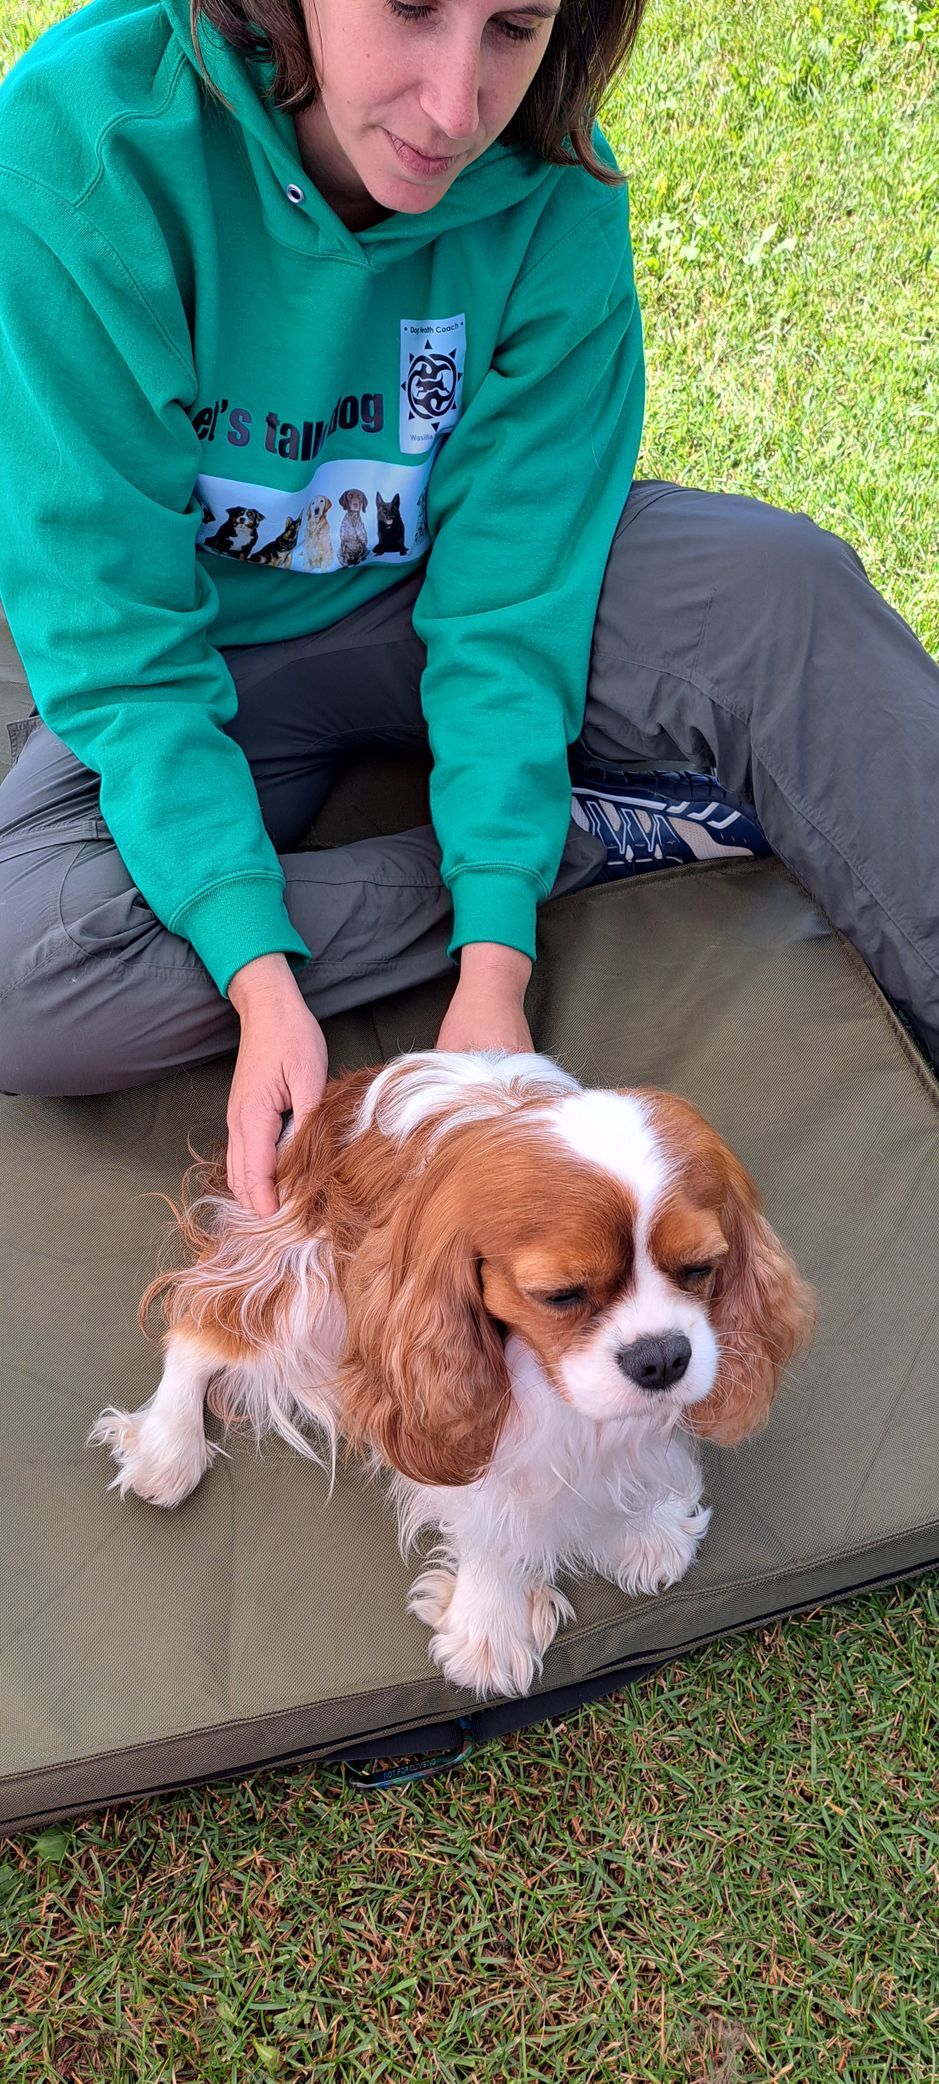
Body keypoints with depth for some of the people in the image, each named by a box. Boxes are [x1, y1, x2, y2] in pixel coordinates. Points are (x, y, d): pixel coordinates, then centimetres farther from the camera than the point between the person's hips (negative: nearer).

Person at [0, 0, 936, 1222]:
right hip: (202, 655, 0)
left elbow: (510, 588, -18)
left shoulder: (553, 188, -17)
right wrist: (258, 973, -34)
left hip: (428, 599, 1)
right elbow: (112, 633, -24)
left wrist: (494, 961, -27)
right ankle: (607, 835, -19)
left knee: (779, 587, -27)